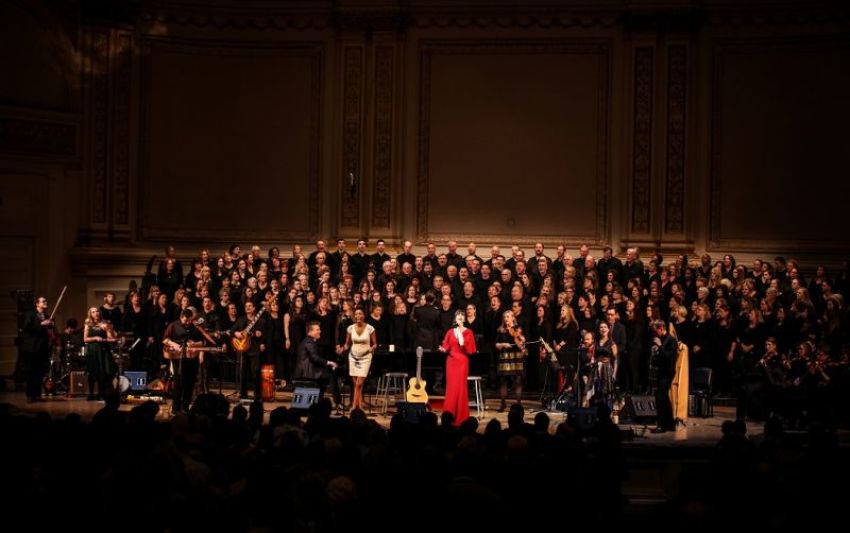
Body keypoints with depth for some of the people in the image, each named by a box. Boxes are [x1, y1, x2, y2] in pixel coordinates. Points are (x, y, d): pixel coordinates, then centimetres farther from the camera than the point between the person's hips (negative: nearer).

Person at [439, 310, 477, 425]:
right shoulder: (450, 332, 10)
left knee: (461, 387, -4)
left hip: (462, 361, -3)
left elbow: (471, 350, -4)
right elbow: (446, 346, 6)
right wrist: (443, 349, -15)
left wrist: (463, 343, -17)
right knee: (451, 387, 2)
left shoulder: (468, 332, 1)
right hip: (451, 361, 3)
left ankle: (460, 417, 0)